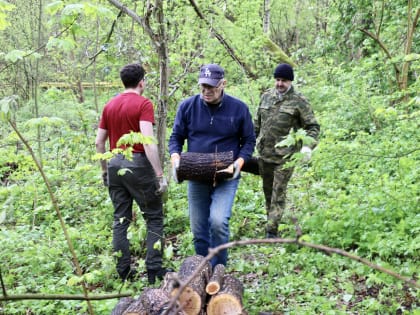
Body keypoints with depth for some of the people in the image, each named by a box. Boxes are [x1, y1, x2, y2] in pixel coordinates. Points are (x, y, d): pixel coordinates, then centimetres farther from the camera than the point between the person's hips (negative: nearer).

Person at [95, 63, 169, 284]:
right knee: (154, 218, 5)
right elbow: (148, 142, -19)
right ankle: (153, 269, 3)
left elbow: (99, 142, 12)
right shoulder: (143, 104, -9)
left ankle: (123, 271, 16)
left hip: (115, 164, 6)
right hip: (138, 164, -6)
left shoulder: (110, 105, 10)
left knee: (120, 219, 12)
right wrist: (160, 175, -18)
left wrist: (105, 170, 22)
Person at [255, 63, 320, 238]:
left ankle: (272, 230, 0)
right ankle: (270, 220, 32)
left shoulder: (299, 101, -7)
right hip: (264, 153, 5)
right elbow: (258, 121, 19)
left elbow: (313, 126, -5)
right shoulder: (266, 96, 8)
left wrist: (308, 146, -19)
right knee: (267, 190, 16)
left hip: (285, 155, -5)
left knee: (278, 192, -4)